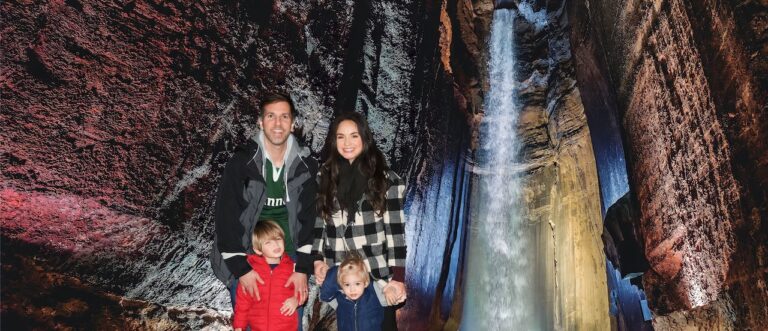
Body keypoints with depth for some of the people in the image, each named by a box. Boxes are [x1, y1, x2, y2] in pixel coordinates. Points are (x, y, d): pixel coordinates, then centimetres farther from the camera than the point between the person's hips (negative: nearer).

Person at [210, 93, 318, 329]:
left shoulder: (307, 166, -1)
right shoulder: (241, 162, -8)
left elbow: (310, 218, -1)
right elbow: (226, 217, -10)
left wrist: (303, 268, -8)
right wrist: (241, 268, -13)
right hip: (245, 261, -2)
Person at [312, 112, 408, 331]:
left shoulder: (385, 179, -4)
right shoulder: (325, 177, 6)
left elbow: (395, 231, -6)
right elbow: (317, 222, 10)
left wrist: (397, 278, -10)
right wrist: (318, 259, -2)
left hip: (379, 277, -2)